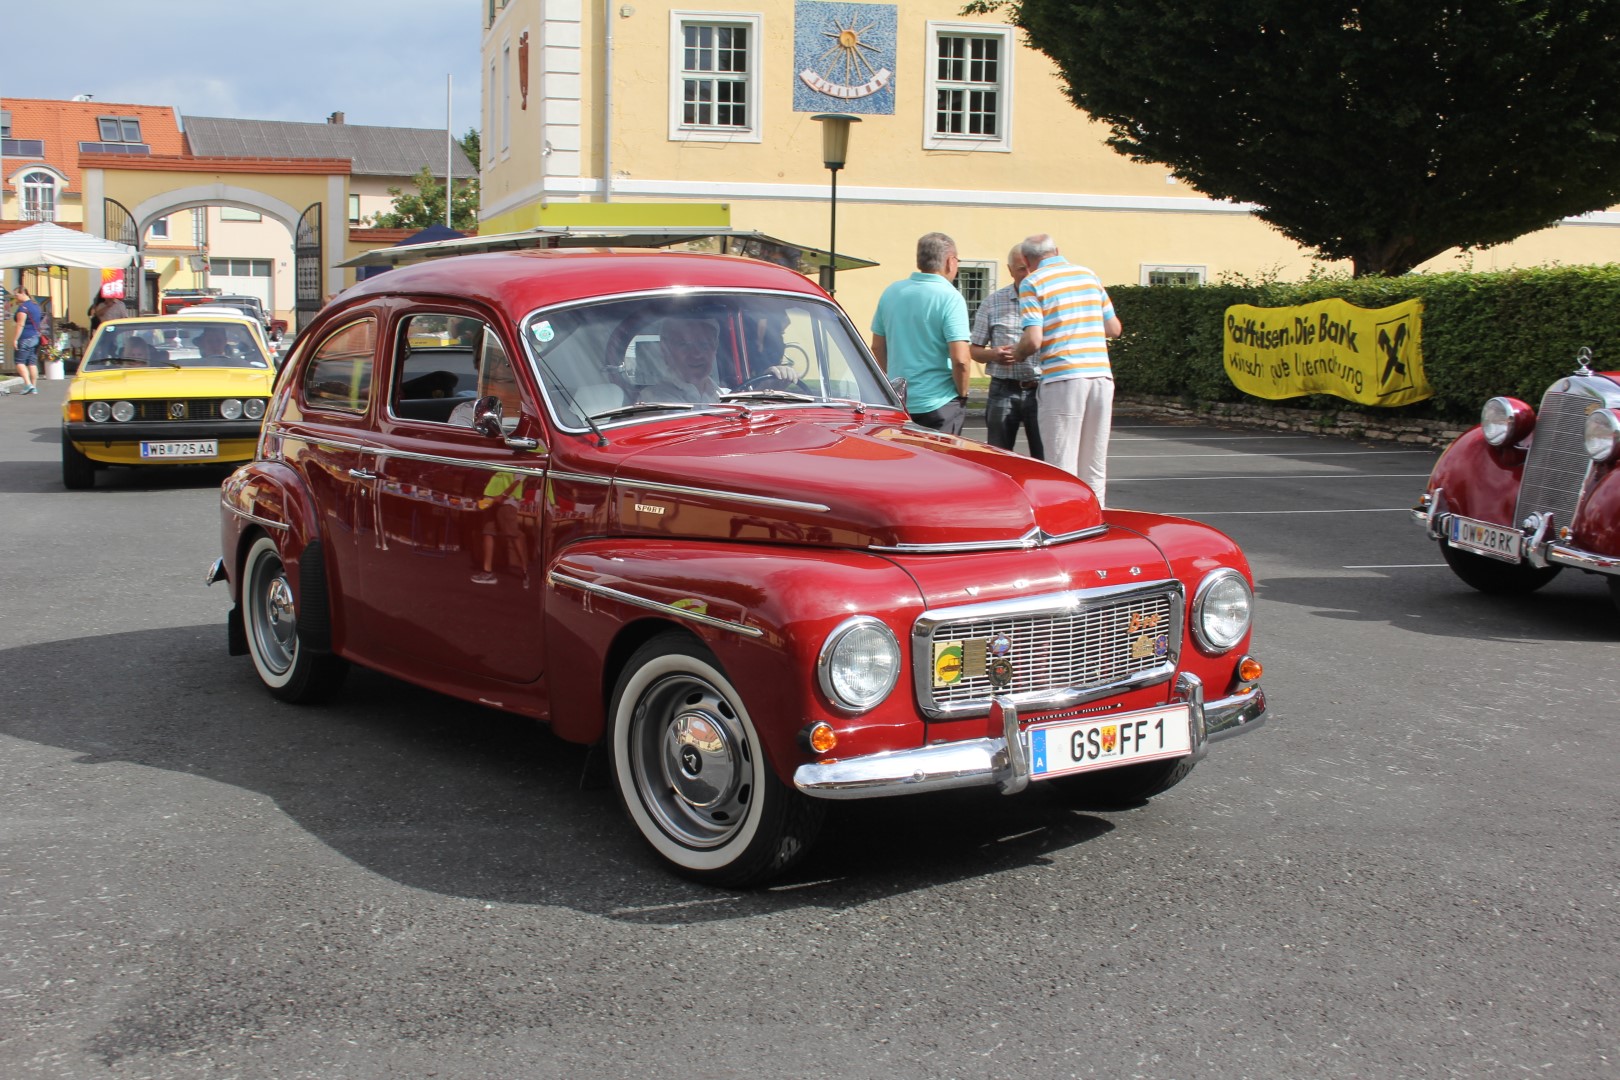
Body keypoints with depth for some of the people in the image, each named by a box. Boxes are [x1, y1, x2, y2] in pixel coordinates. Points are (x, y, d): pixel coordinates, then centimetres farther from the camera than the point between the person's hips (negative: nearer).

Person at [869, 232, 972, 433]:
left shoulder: (892, 292, 6)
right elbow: (960, 358, -19)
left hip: (897, 403, 6)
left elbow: (877, 347, 13)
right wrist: (962, 394, -3)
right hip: (939, 405, -6)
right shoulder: (950, 298, -13)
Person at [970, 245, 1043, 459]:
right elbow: (974, 349, 10)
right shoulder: (992, 303, 7)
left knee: (1045, 458, 1)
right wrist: (993, 355, -11)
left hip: (1041, 391, 0)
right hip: (1004, 391, 0)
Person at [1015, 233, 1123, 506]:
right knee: (1094, 468, 12)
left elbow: (1033, 340, -11)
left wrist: (1016, 354, 10)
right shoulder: (1089, 276, 15)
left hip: (1062, 379, -5)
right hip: (1101, 374, 5)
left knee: (1062, 467, -1)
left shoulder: (1032, 283, -1)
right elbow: (1114, 328, 16)